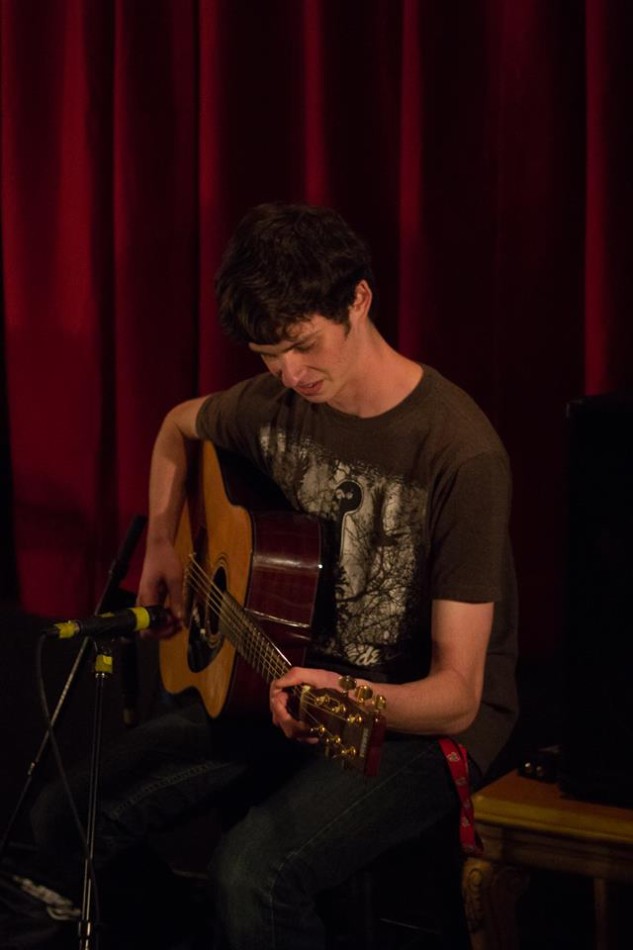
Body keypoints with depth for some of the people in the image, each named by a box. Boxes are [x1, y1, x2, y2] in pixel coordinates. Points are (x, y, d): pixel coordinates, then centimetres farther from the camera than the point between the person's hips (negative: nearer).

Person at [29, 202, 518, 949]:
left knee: (251, 872, -33)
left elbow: (458, 693, -23)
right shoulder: (278, 404, -3)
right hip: (296, 677, 7)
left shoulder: (459, 453, -24)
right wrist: (162, 545, 9)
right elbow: (179, 425, 24)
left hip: (421, 717, -6)